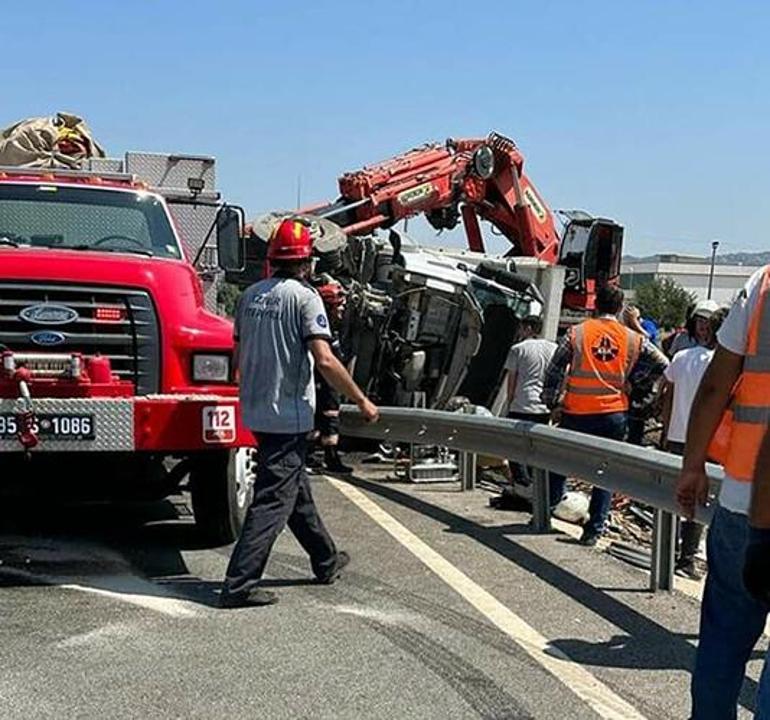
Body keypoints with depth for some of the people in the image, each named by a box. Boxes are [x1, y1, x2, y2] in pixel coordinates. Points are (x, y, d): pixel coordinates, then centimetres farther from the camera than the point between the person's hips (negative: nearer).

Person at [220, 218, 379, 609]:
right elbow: (325, 361, -21)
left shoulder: (250, 295, 8)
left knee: (295, 488, 20)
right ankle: (239, 585, -4)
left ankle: (327, 561, 37)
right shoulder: (304, 297, -13)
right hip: (289, 415, -8)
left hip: (256, 412, 8)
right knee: (273, 501, -3)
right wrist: (362, 401, -13)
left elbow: (238, 356, 15)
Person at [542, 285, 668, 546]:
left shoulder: (577, 332, -3)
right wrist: (632, 381, 14)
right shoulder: (633, 339, 2)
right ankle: (594, 529, 8)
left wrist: (550, 402, 9)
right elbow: (662, 365, 5)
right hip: (614, 415, 1)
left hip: (576, 414, -1)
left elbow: (554, 370, -3)